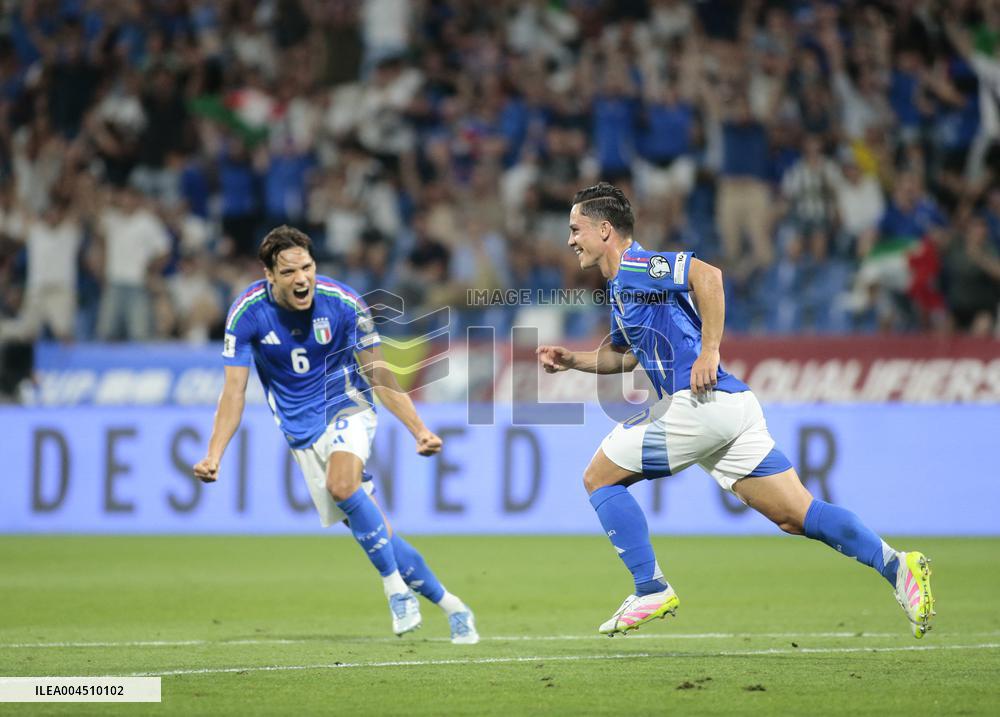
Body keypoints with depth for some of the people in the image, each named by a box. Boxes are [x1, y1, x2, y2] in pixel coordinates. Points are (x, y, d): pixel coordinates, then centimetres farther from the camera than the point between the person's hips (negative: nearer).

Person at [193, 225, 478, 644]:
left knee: (341, 484, -35)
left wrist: (419, 431, -16)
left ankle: (395, 587, -22)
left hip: (347, 409, -2)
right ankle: (450, 606, 12)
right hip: (303, 432, 2)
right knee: (374, 534, -2)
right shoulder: (247, 314, -15)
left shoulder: (344, 304, -16)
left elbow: (379, 376, -7)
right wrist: (213, 456, -22)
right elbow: (234, 392, -11)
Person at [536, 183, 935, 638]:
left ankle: (651, 591, 2)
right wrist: (571, 360, 27)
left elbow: (707, 275, -23)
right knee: (797, 516, 2)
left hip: (698, 402, -10)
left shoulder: (635, 266, -5)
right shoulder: (620, 284, 25)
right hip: (732, 408, 10)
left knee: (599, 478, 5)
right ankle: (896, 566, -11)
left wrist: (708, 352, -23)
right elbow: (622, 355, 40)